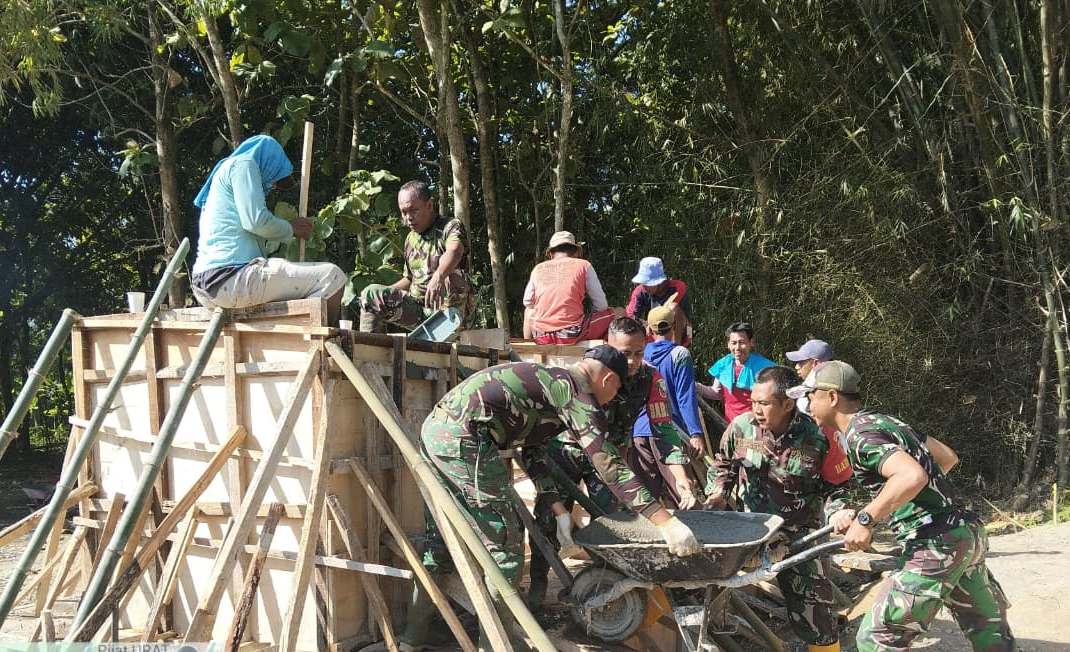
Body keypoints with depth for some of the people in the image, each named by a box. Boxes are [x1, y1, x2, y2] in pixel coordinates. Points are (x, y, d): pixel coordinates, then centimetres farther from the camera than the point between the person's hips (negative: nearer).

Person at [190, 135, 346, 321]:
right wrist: (290, 229, 4)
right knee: (332, 277, -14)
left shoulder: (226, 169, 29)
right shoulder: (244, 163, 1)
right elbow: (256, 220, -13)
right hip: (229, 277, -10)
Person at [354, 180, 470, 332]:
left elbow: (454, 252, -30)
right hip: (417, 308, 6)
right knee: (372, 294, -9)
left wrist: (438, 277, -51)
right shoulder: (411, 239, 18)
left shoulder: (450, 227, -5)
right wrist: (385, 295, 15)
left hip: (445, 307, -6)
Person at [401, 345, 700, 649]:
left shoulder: (546, 378, 25)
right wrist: (665, 521, -8)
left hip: (433, 428, 10)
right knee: (503, 548, 1)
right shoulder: (577, 393, -1)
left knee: (445, 535, 21)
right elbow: (610, 465, -8)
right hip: (465, 438, -10)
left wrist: (560, 510, 25)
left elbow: (532, 450, 28)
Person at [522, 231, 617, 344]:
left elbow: (528, 303, 19)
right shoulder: (584, 266, 3)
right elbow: (601, 306, 4)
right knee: (612, 314, 19)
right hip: (572, 335, -3)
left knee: (529, 311, 37)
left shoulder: (538, 269, 10)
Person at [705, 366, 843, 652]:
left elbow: (836, 485, -3)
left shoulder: (816, 438, -14)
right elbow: (723, 462, 15)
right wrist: (718, 492, 1)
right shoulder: (741, 426, -5)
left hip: (798, 531, -3)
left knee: (811, 606, -4)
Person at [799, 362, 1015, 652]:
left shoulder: (859, 434, -12)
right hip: (968, 531, 10)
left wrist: (864, 520, -21)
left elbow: (913, 476, -28)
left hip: (936, 544, -9)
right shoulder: (882, 419, 16)